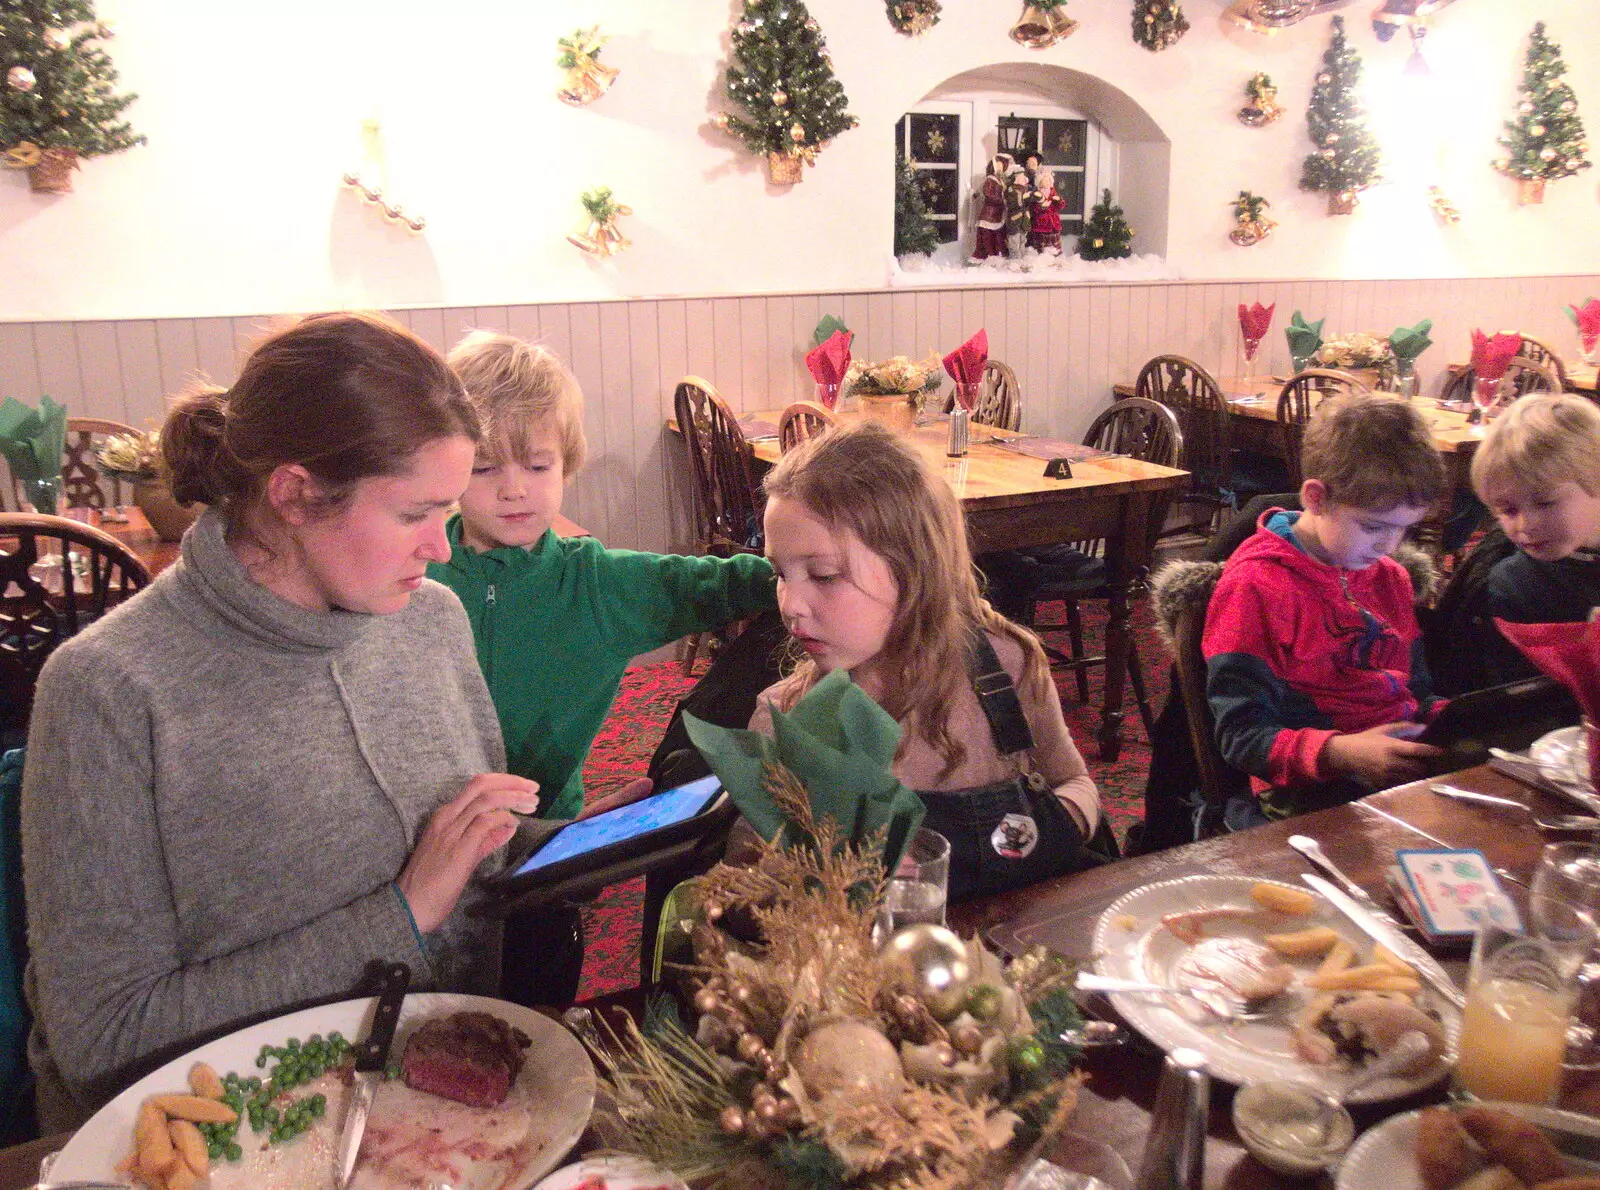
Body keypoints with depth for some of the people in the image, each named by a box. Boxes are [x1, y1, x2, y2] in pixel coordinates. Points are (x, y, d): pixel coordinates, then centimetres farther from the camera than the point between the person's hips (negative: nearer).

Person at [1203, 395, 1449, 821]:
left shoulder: (1391, 578, 16)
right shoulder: (1255, 586, -10)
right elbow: (1241, 737, -13)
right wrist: (1342, 753, -29)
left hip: (1409, 770, 8)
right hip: (1313, 793, -7)